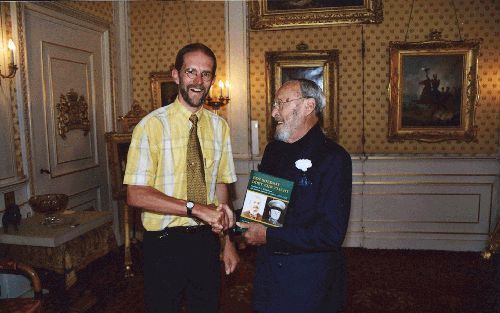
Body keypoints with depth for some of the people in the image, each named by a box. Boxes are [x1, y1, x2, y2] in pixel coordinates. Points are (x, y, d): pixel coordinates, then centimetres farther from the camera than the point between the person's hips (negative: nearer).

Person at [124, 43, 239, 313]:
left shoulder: (219, 126, 3)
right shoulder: (152, 125, -12)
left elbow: (221, 185, 7)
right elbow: (136, 194, -17)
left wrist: (227, 240, 5)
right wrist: (195, 208, -22)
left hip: (206, 240, 4)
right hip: (164, 242, -4)